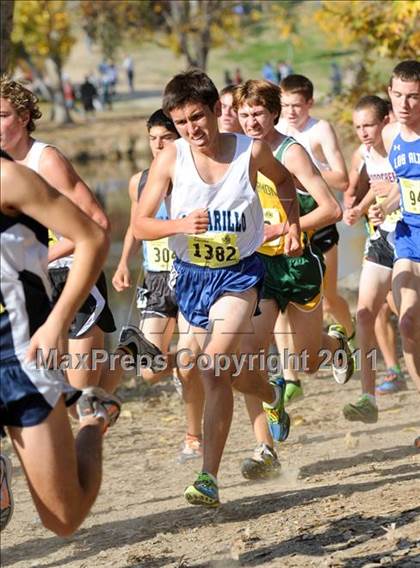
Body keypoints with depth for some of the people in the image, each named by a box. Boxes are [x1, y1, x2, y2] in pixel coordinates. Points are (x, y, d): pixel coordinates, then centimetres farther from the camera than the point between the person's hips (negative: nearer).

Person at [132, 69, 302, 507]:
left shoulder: (251, 152, -10)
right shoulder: (170, 159, -11)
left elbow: (283, 179, 14)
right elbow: (140, 225, -10)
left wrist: (294, 225, 5)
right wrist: (181, 225, -28)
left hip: (239, 273, -3)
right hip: (190, 274, 3)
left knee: (214, 367, -21)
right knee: (212, 370, 17)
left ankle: (209, 478, -19)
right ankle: (272, 394, 51)